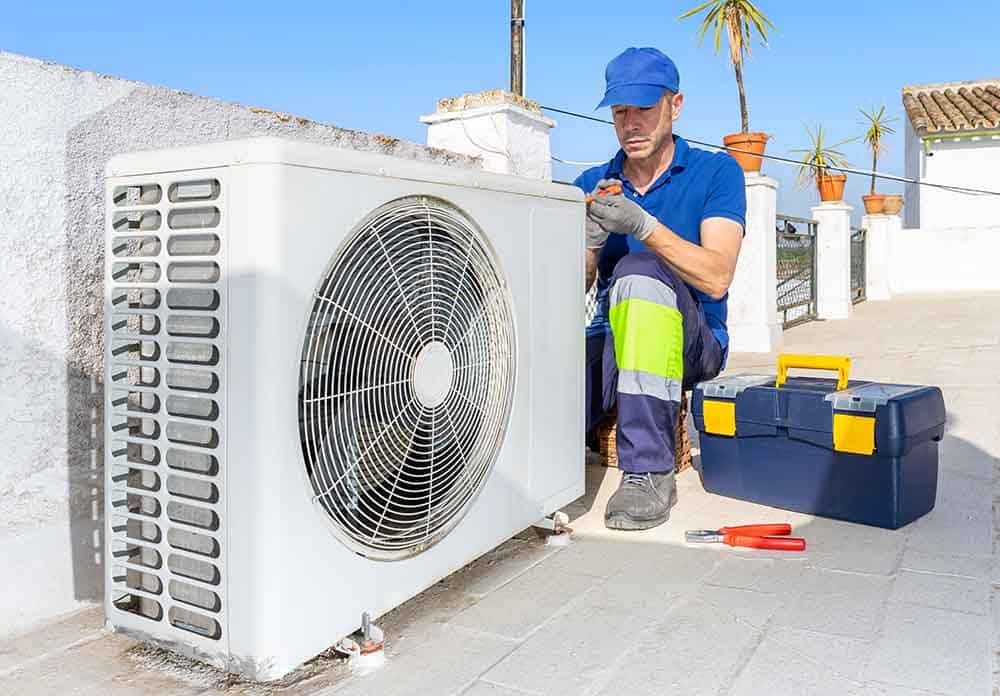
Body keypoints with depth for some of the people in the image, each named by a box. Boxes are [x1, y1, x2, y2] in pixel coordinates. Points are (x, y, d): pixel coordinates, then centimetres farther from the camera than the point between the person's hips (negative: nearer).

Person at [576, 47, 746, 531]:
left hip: (692, 345, -1)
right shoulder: (593, 184, 10)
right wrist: (588, 242, -20)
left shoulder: (716, 172, -1)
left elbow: (716, 279, -16)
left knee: (639, 272, -37)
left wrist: (644, 226, -28)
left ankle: (649, 472, -32)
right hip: (610, 339, 1)